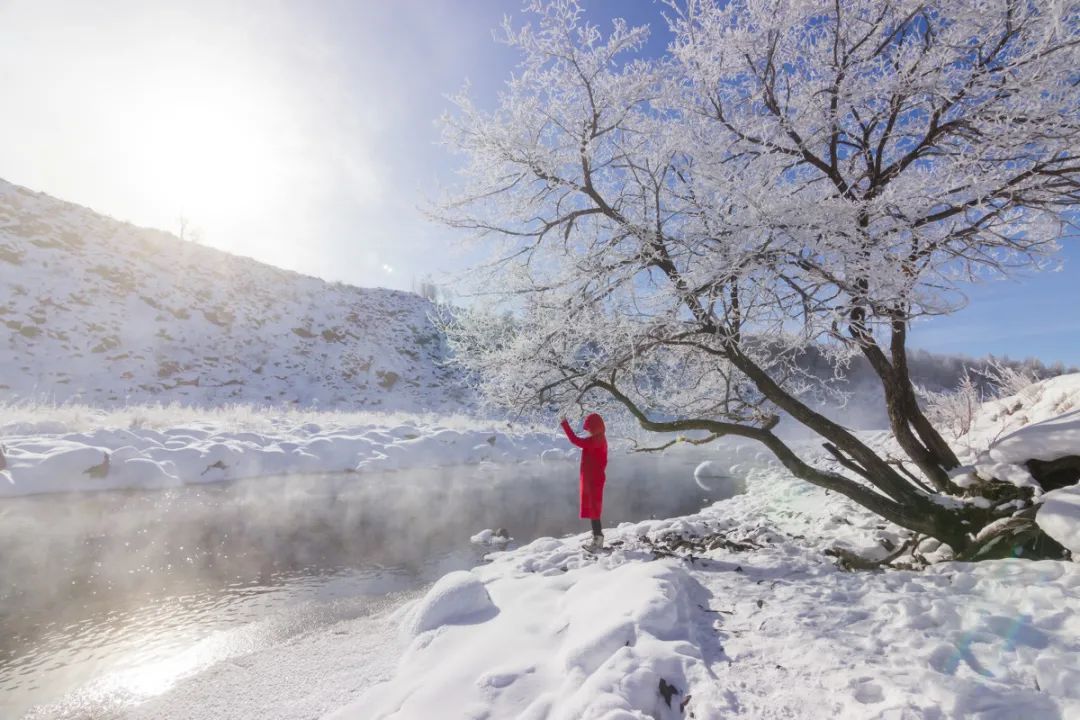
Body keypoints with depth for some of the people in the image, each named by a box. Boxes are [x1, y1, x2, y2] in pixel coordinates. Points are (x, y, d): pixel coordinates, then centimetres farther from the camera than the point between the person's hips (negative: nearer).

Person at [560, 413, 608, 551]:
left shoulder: (594, 440, -20)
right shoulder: (600, 439, 12)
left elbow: (575, 440, -27)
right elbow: (603, 461, 18)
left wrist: (565, 424, -18)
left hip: (592, 480, -10)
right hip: (595, 478, 10)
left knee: (592, 508, -6)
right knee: (593, 508, 16)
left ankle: (598, 538, -3)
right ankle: (597, 537, 23)